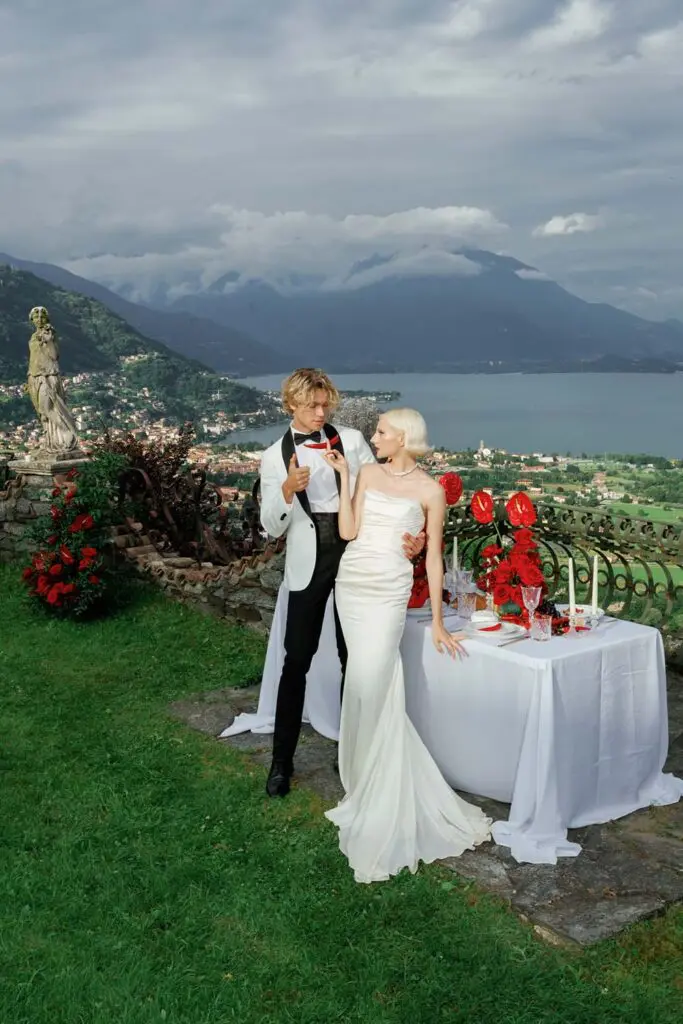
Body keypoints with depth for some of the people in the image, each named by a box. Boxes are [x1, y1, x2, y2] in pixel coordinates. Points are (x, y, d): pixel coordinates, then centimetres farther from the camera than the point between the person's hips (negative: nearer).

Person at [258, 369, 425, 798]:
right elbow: (272, 526, -4)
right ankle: (282, 759, 12)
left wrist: (412, 532, -17)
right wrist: (287, 491, -23)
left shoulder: (351, 440, 1)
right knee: (297, 660, -1)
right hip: (308, 563, -1)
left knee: (354, 658, 10)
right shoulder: (276, 456, 1)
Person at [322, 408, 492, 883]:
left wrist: (438, 622, 1)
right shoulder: (368, 473, 10)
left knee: (368, 692, -9)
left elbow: (434, 557, 1)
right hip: (351, 583, 4)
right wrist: (343, 475, -1)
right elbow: (348, 531, 1)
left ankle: (374, 811, 3)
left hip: (388, 593, -4)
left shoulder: (430, 490, -2)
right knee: (381, 688, 10)